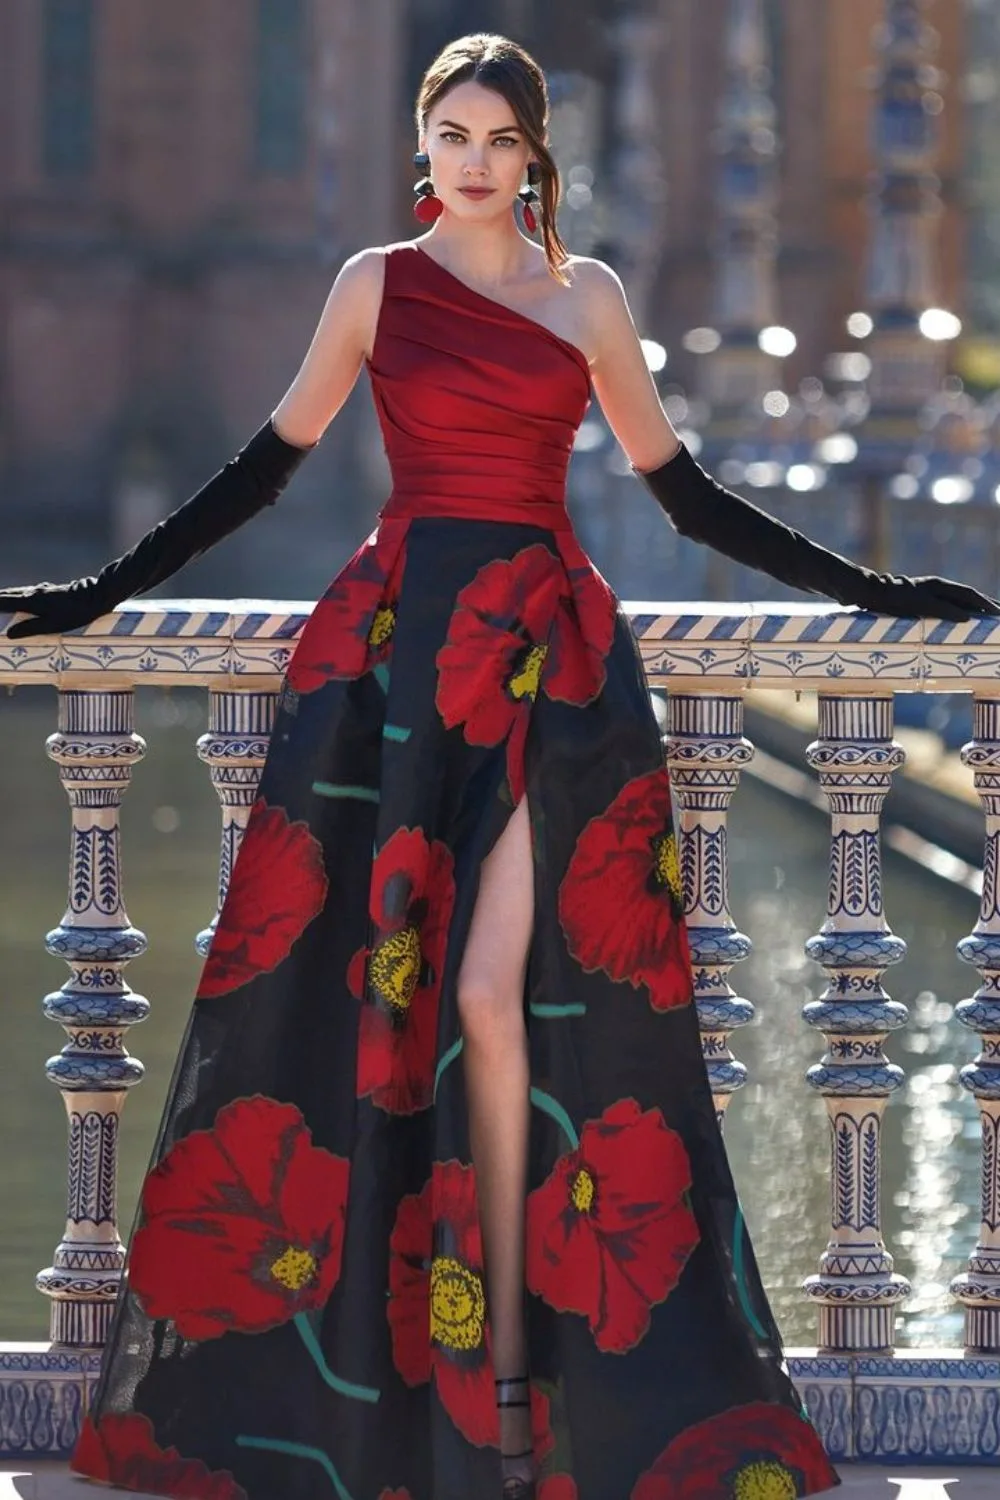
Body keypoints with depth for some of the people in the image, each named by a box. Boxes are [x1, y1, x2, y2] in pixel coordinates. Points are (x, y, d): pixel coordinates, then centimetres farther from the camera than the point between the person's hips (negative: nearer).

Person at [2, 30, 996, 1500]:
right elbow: (272, 459, 13)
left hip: (549, 661, -1)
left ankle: (507, 1356, -8)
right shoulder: (379, 282, 9)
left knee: (491, 994, -12)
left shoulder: (587, 294, 9)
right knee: (374, 996, -4)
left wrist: (870, 590, 13)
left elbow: (684, 492, 14)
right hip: (399, 650, 1)